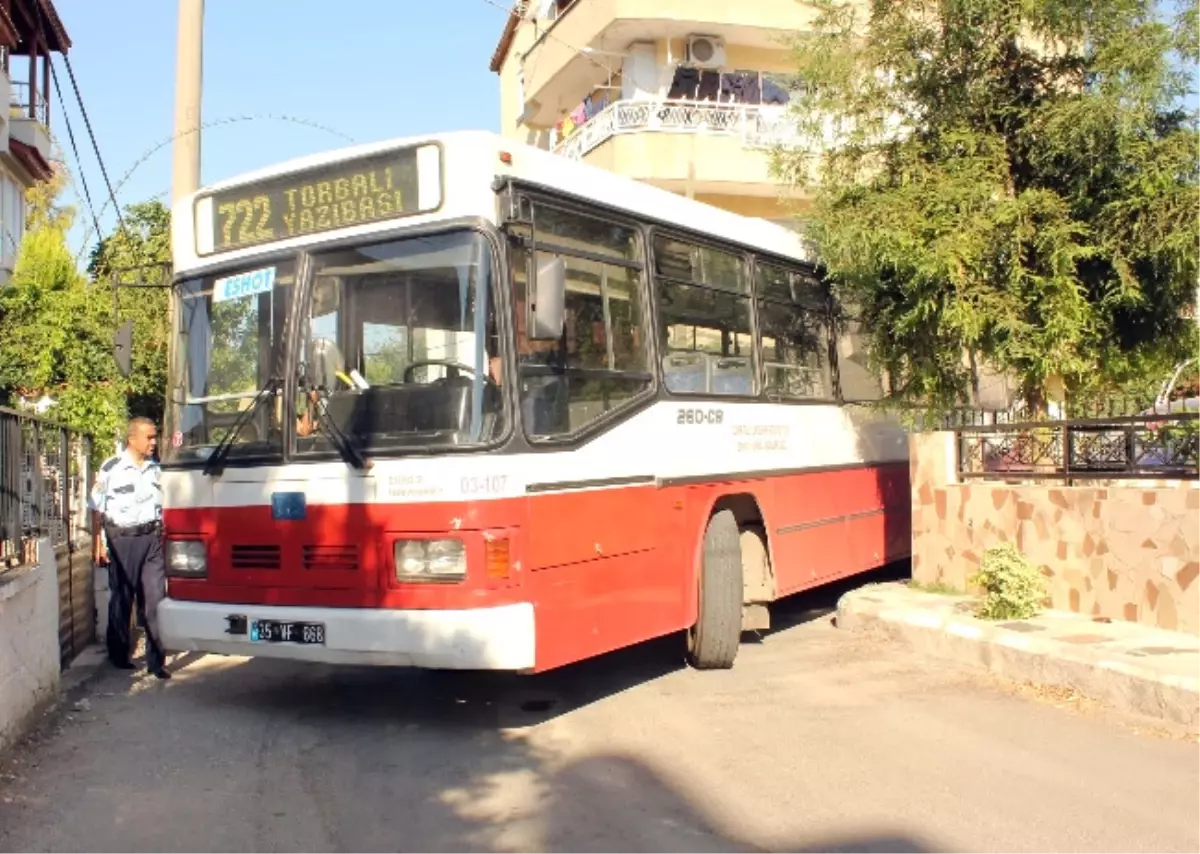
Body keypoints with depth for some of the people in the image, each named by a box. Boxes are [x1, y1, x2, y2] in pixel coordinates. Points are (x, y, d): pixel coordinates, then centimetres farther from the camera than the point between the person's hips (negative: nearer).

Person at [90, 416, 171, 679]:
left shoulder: (156, 468, 9)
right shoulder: (111, 468, -4)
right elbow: (97, 509, -2)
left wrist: (164, 536, 11)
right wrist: (97, 544, -5)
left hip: (152, 538, 3)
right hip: (122, 539, -3)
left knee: (155, 598, -1)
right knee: (122, 598, 7)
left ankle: (156, 659, 2)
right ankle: (119, 654, 22)